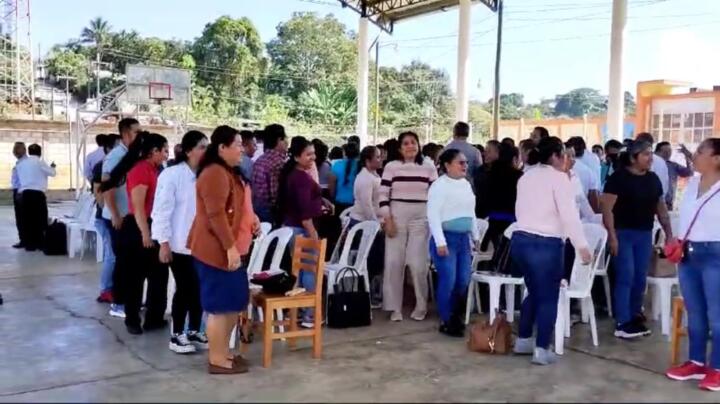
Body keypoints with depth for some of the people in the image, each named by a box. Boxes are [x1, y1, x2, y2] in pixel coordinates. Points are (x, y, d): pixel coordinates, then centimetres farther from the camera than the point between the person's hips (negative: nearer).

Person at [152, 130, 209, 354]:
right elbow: (162, 210, -11)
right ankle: (176, 336, 16)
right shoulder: (172, 175, -10)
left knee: (199, 288, 10)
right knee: (184, 289, 1)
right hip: (181, 244, -5)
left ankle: (194, 332, 25)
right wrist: (164, 243, -14)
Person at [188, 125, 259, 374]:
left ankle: (223, 352, 26)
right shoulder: (215, 173, -17)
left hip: (231, 248, 11)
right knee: (220, 305, -3)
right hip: (218, 250, -11)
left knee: (233, 303, 15)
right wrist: (230, 247, -25)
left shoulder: (227, 172, 17)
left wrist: (252, 220, 11)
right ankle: (217, 360, 6)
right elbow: (216, 215, -24)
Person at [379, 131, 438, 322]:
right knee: (394, 262, 1)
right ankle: (395, 308, 12)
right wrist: (387, 220, -7)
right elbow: (383, 195, 0)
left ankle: (421, 306, 14)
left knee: (418, 263, -3)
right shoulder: (391, 167, 2)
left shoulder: (429, 167, 5)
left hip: (421, 219, 0)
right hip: (396, 217, 0)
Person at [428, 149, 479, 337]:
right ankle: (446, 321, 7)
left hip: (463, 238, 8)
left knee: (463, 281, 8)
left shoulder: (466, 184, 14)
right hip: (446, 237, -7)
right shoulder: (439, 185, -11)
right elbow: (433, 215, -17)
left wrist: (476, 236, 21)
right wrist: (440, 242, -22)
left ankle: (455, 317, 25)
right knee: (448, 281, -7)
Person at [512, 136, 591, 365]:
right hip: (546, 243, -8)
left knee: (534, 291, 20)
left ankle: (523, 340, 25)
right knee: (548, 296, 1)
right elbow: (569, 214, -15)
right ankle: (542, 350, 1)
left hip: (520, 239, 8)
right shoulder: (559, 177, -8)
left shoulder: (526, 177, 16)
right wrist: (582, 245, -14)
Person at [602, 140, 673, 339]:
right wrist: (612, 236, -19)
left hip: (645, 234, 6)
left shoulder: (653, 179, 8)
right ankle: (622, 324, -3)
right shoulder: (618, 178, -9)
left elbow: (661, 208, 15)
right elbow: (607, 209, -13)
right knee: (625, 277, -7)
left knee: (640, 278, 8)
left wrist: (669, 233, 10)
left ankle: (634, 317, 21)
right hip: (623, 233, -6)